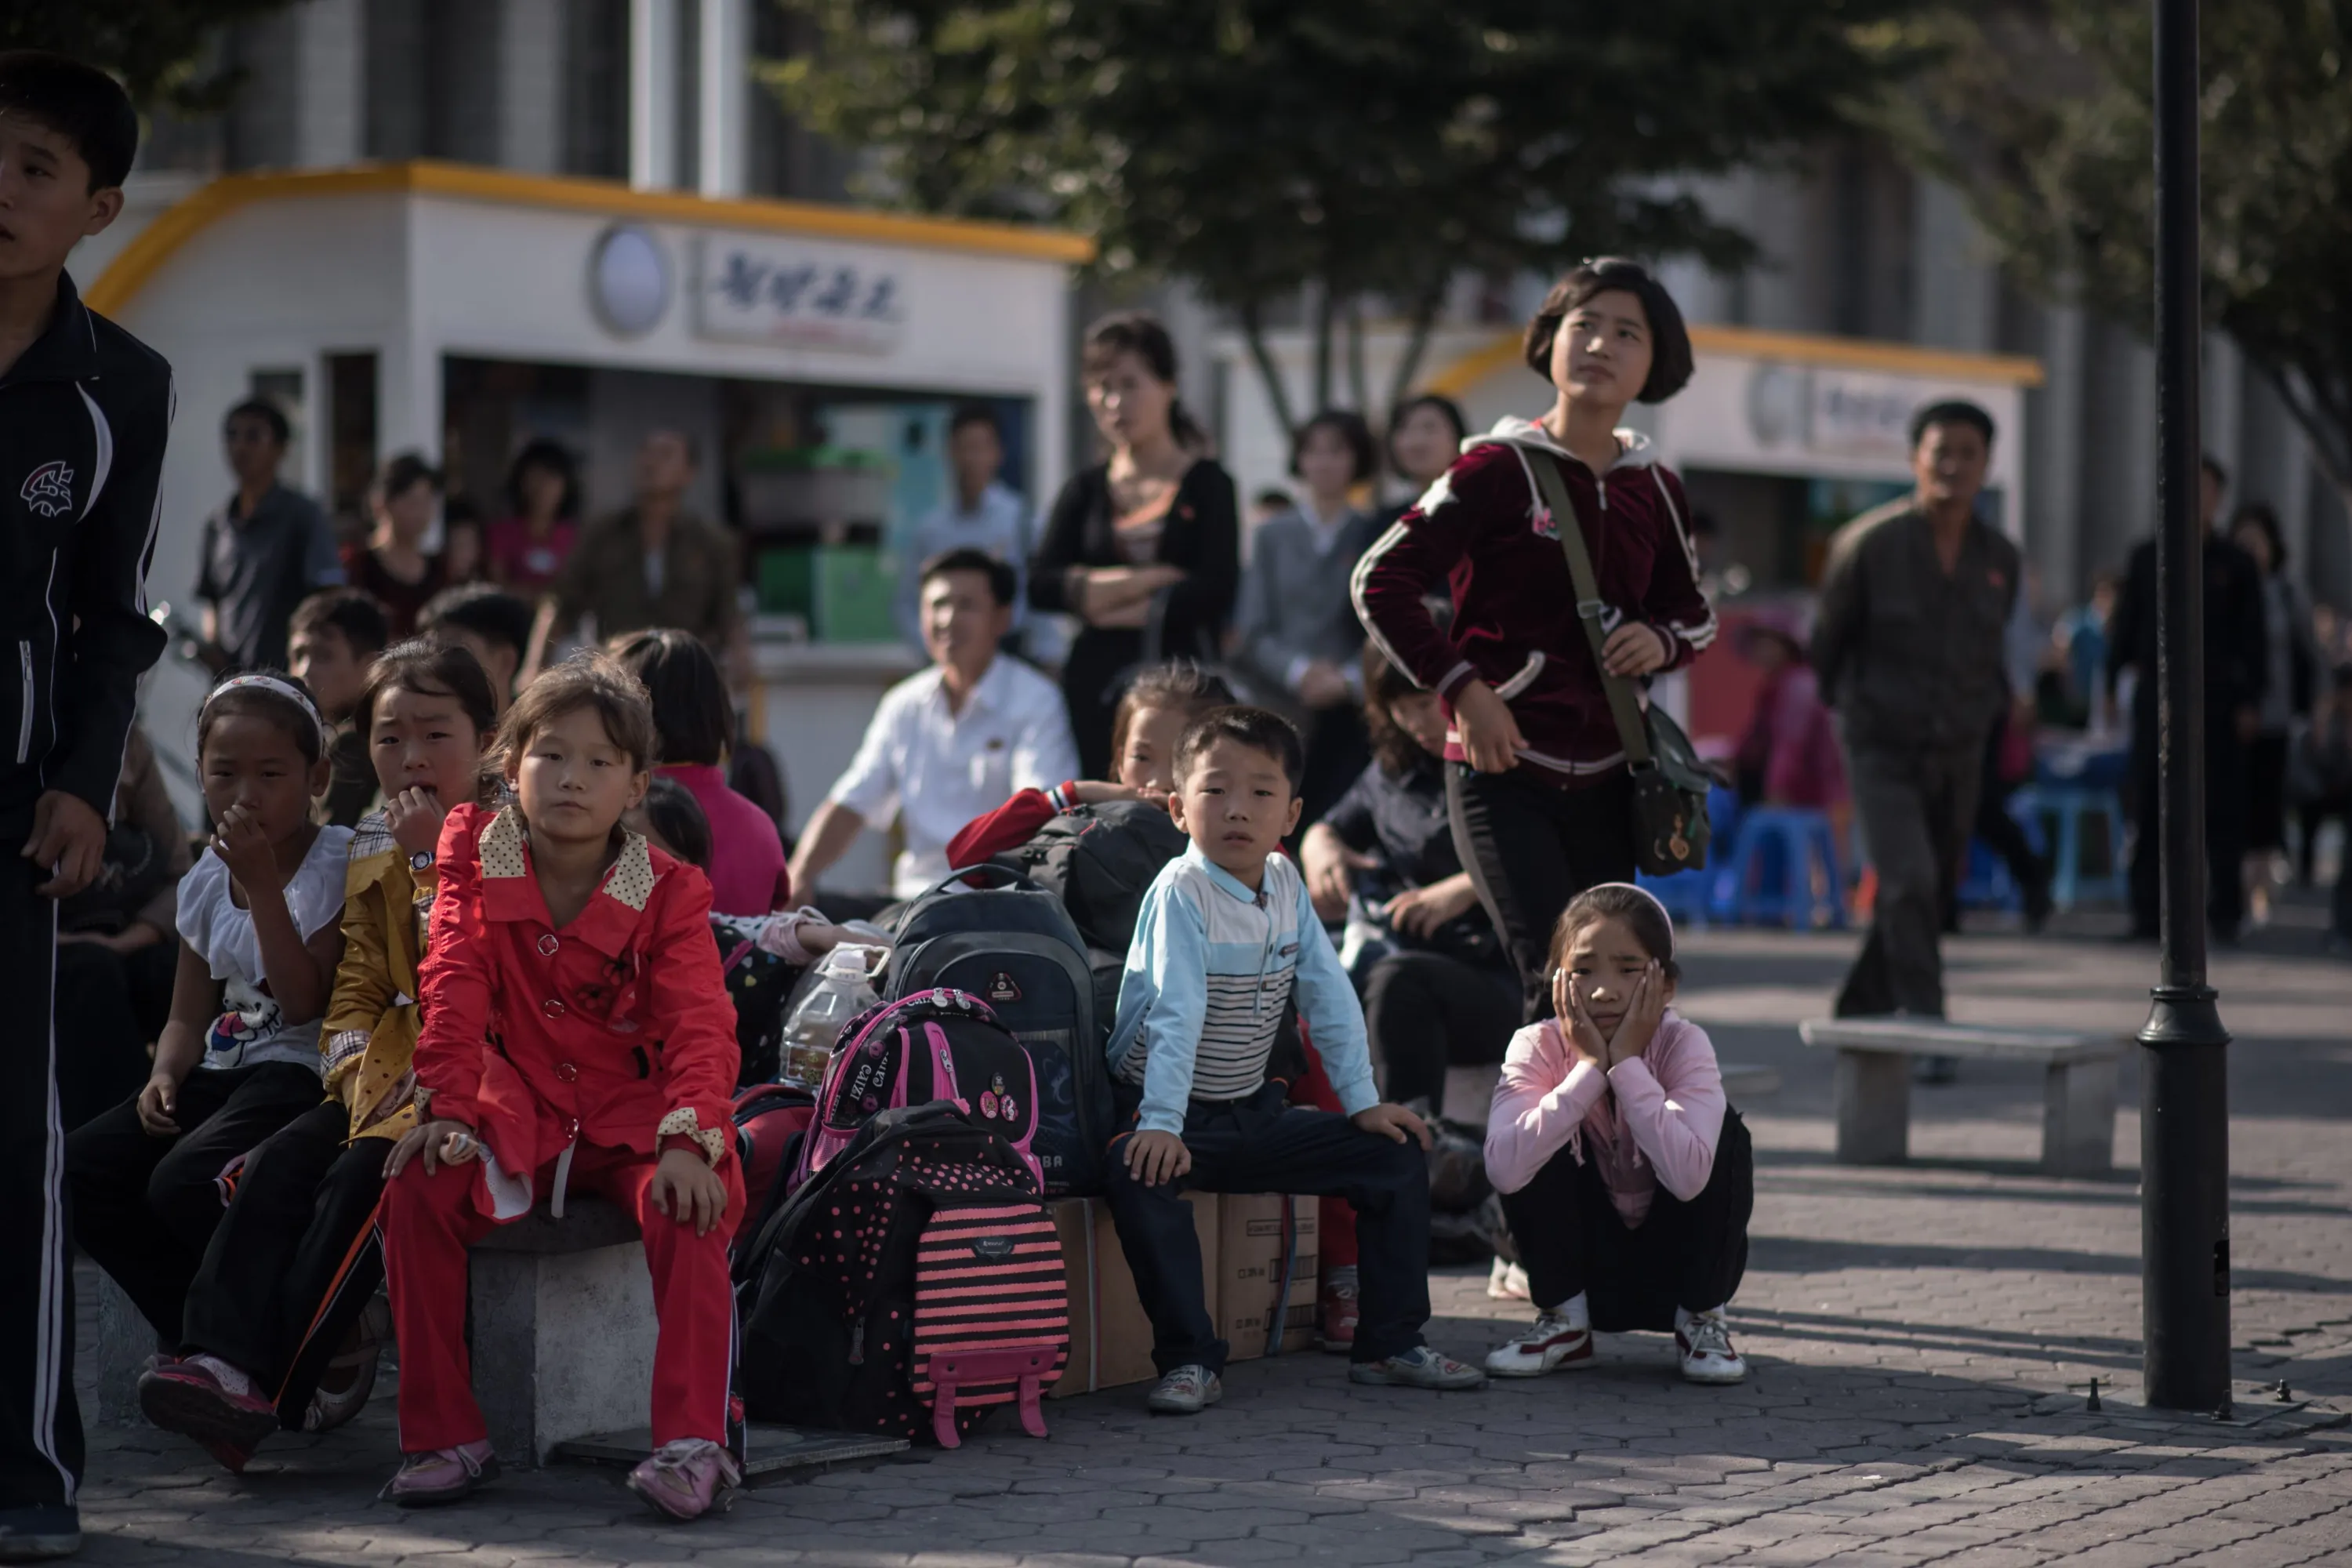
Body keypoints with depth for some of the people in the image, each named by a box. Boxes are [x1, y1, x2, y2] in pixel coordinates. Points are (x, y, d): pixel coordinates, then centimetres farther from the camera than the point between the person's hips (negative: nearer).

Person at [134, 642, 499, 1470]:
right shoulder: (371, 849, 16)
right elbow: (358, 982, 15)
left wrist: (432, 857, -15)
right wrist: (358, 1068, -3)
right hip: (390, 1070, 6)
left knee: (363, 1173, -28)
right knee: (281, 1162, -19)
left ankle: (275, 1385, -30)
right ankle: (223, 1356, -33)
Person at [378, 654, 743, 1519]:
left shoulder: (666, 893, -5)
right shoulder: (474, 863, 1)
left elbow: (700, 1026, -15)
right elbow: (455, 995, -5)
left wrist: (689, 1139, -31)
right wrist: (447, 1108, -18)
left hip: (633, 1116, -2)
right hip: (516, 1114, 2)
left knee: (688, 1206, -33)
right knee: (418, 1190, -26)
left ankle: (694, 1441, -30)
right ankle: (445, 1438, -14)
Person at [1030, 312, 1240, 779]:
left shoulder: (1206, 483, 6)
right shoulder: (1085, 491, 14)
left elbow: (1216, 591, -7)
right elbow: (1040, 585, 1)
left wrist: (1109, 601, -2)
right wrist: (1150, 581, -8)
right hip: (1096, 686, 3)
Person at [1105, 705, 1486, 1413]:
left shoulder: (1287, 884, 2)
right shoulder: (1181, 893, -18)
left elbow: (1330, 997, 4)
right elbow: (1176, 1013, -29)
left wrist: (1364, 1102, 0)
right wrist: (1160, 1123, -37)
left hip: (1252, 1115, 7)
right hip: (1175, 1119, -7)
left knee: (1397, 1155, 1)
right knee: (1139, 1181, -38)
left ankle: (1390, 1344, 9)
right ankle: (1190, 1360, -27)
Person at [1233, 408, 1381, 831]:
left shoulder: (1372, 537, 8)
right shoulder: (1274, 537, 12)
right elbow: (1252, 629, 6)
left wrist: (1349, 680, -16)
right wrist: (1298, 672, -12)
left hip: (1348, 708, -1)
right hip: (1281, 707, 1)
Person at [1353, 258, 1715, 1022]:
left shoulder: (1654, 491, 11)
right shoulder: (1501, 469, -6)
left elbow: (1694, 611, 25)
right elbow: (1381, 580, -8)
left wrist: (1663, 642, 1)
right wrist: (1463, 687, -14)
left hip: (1603, 779, 6)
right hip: (1502, 769, -6)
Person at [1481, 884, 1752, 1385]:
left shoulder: (1684, 1045, -21)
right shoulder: (1539, 1047, -18)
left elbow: (1688, 1176, -39)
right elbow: (1503, 1169, -36)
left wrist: (1627, 1063, -34)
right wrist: (1590, 1066, -33)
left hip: (1677, 1262, -1)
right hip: (1585, 1262, 1)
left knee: (1726, 1132, -25)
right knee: (1542, 1141, -24)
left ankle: (1702, 1320, -6)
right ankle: (1563, 1321, -6)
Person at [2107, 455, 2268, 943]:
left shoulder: (2236, 565, 7)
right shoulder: (2147, 557, 11)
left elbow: (2252, 640, 6)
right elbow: (2125, 626, 11)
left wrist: (2251, 701, -2)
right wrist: (2110, 686, 3)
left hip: (2215, 700, -1)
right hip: (2155, 697, 1)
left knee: (2221, 810, -1)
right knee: (2149, 808, 0)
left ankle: (2225, 911, 6)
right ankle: (2147, 914, 3)